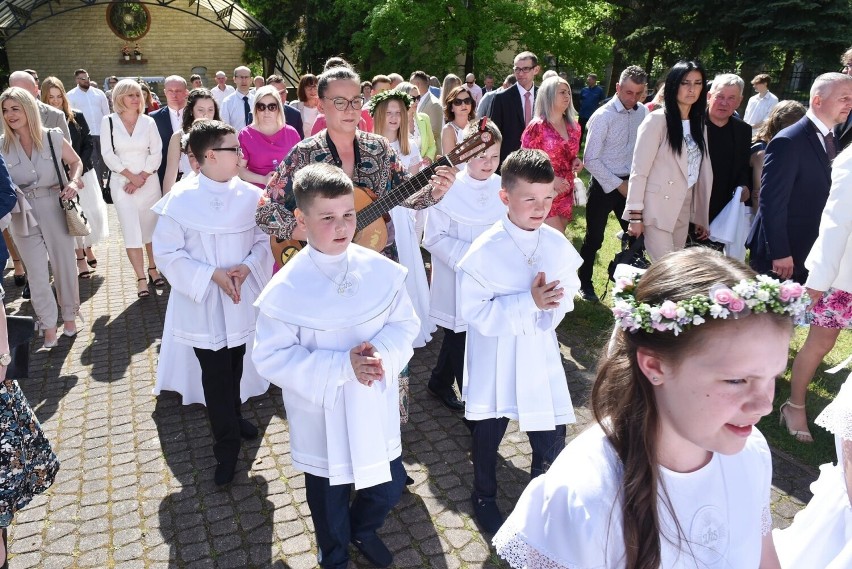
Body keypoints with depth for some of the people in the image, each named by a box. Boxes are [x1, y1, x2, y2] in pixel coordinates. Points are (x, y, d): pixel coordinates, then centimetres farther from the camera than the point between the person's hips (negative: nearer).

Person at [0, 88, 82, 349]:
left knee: (64, 265, 11)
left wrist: (73, 182, -10)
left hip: (56, 210, 0)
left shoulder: (52, 137, -4)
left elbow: (76, 162, 9)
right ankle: (48, 327, 18)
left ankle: (69, 317, 30)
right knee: (37, 273, 7)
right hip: (23, 216, 1)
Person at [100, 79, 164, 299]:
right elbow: (108, 154, -3)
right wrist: (131, 175, -11)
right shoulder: (108, 122, 0)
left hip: (149, 181, 1)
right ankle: (141, 279, -2)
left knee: (151, 226, 8)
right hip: (122, 182, -1)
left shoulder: (148, 122, 4)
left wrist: (142, 177, -9)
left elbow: (156, 153, 1)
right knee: (131, 230, -5)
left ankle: (153, 269, 23)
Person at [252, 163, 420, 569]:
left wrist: (381, 353, -23)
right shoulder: (286, 288, -20)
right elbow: (272, 357, -19)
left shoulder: (380, 270, -11)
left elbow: (405, 323, -2)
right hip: (323, 416, -2)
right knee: (329, 495, 21)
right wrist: (342, 366, -27)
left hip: (376, 408, 3)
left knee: (389, 485, 20)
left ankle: (363, 529, 55)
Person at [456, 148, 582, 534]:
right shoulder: (485, 250, -18)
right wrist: (528, 303, -27)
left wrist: (549, 303, -18)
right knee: (488, 433, 17)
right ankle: (484, 496, 45)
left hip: (540, 355, 3)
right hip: (494, 359, -2)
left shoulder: (557, 244, -5)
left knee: (551, 437, 10)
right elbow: (473, 311, -20)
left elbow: (567, 293, 4)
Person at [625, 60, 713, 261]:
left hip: (684, 209, 7)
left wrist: (701, 215, 12)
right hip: (658, 208, -6)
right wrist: (635, 215, -13)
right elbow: (639, 170, -11)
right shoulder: (657, 120, -10)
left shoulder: (699, 123, 10)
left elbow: (702, 171, 11)